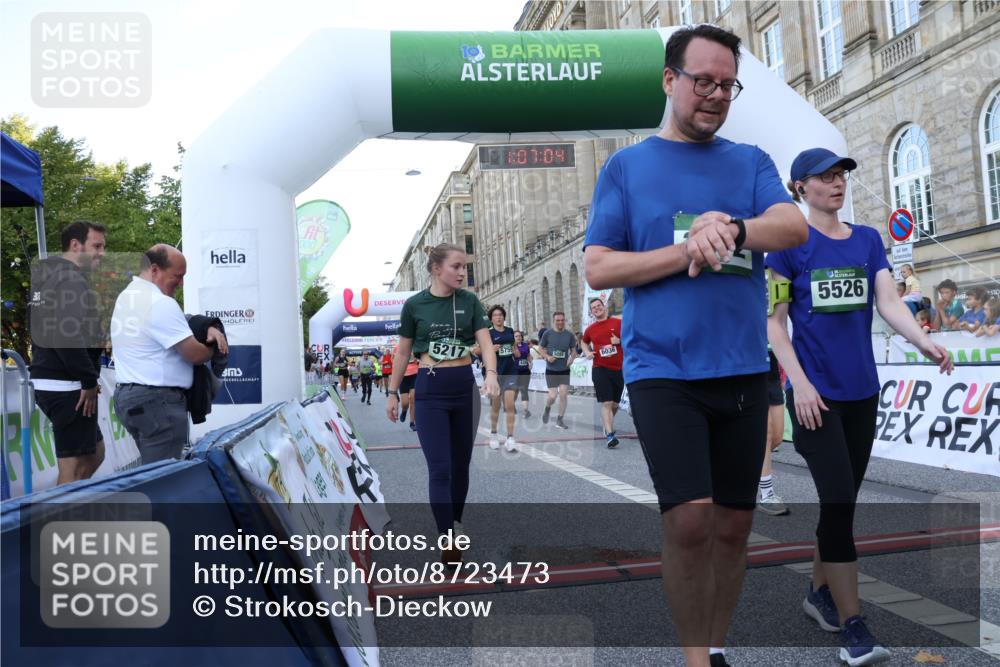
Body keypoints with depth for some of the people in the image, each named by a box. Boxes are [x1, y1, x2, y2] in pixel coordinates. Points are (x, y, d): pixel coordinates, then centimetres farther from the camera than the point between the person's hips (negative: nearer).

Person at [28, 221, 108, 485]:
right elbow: (69, 337, -27)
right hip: (68, 387, -10)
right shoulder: (72, 280, -15)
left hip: (46, 382, 10)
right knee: (74, 466, -4)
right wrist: (89, 380, -18)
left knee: (95, 453, 19)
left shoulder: (46, 277, 16)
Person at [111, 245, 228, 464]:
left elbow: (169, 325, 23)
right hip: (157, 400, -10)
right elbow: (195, 354, -18)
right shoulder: (160, 303, -17)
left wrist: (207, 329, 6)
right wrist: (214, 347, 4)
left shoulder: (126, 295, 16)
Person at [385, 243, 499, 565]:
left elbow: (485, 342, -6)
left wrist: (491, 373, -25)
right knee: (440, 468, -7)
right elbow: (403, 352, 6)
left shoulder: (469, 301, 1)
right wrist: (393, 393, 8)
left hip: (464, 386, 3)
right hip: (430, 389, -2)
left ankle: (456, 524, 30)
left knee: (460, 463, 12)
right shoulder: (415, 304, -2)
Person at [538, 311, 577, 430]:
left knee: (564, 394, -4)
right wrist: (547, 356, -14)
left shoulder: (569, 335, 1)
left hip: (565, 370, 2)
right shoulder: (547, 333, -4)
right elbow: (540, 348, 4)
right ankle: (547, 408, 30)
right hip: (551, 370, -2)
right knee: (553, 395, -5)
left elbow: (573, 350, 9)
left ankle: (560, 420, 11)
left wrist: (572, 358, -13)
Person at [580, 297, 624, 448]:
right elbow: (583, 342, 27)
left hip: (619, 369, 1)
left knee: (615, 404, 12)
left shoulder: (618, 323, 1)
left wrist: (620, 341, -13)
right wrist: (587, 352, 7)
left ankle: (607, 425, 38)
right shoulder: (590, 329, 7)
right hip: (600, 369, -1)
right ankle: (610, 435, -16)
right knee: (606, 403, -13)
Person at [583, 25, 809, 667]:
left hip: (743, 370, 4)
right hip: (662, 368, -3)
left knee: (734, 523, 10)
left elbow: (795, 228, -5)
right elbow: (598, 268, -3)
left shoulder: (750, 162, 12)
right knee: (690, 517, -14)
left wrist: (731, 227, -24)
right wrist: (689, 251, -12)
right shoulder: (626, 166, 5)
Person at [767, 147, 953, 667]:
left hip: (862, 391, 5)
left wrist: (924, 341, -19)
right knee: (838, 501, -8)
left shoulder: (868, 240, 10)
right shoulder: (789, 242, -4)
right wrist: (799, 383, -15)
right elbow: (774, 322, -7)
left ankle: (819, 591, 31)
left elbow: (889, 301, 0)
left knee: (843, 500, 12)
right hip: (815, 392, -5)